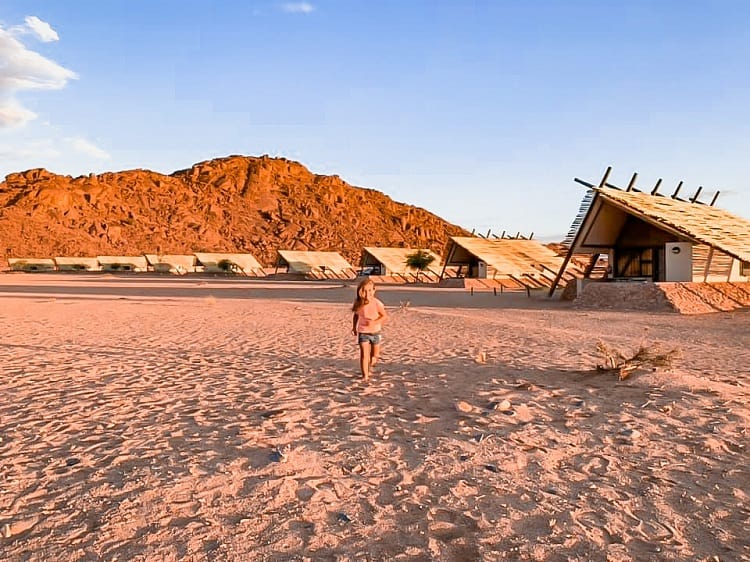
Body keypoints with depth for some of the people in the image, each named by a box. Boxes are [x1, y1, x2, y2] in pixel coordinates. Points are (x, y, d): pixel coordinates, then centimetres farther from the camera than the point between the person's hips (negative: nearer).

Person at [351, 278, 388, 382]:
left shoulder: (377, 303, -19)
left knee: (375, 356, 15)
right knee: (364, 355, -11)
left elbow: (384, 316, -11)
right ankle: (365, 376, -2)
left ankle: (370, 366, 48)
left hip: (375, 332, 0)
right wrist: (354, 327, 6)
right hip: (362, 333, 0)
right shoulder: (358, 304, -11)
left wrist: (374, 322, -24)